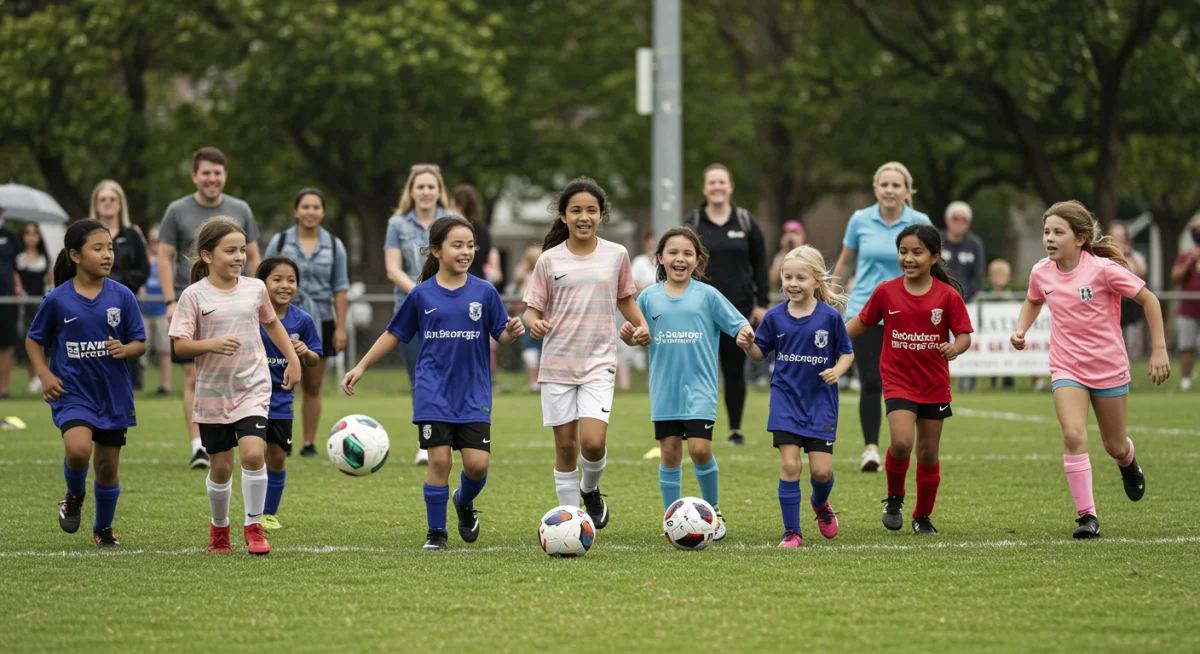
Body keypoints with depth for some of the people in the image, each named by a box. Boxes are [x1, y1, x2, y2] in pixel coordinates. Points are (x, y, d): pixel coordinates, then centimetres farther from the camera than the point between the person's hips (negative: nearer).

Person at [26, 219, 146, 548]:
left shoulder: (122, 296, -4)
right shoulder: (57, 300, -8)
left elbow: (140, 343, 3)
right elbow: (33, 340, 6)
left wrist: (125, 349, -19)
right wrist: (44, 374, -8)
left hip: (113, 394, 2)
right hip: (71, 392, -2)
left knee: (108, 465, 9)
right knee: (78, 448, -27)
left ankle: (104, 529, 32)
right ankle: (74, 497, 6)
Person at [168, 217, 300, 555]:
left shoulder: (255, 288, 2)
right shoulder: (194, 295, -8)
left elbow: (272, 323, 21)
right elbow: (180, 345, -10)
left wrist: (293, 359, 19)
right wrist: (211, 344, -27)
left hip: (253, 389, 1)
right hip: (212, 393, -1)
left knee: (253, 453, -18)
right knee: (221, 465, 7)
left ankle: (254, 526, -3)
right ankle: (219, 528, 30)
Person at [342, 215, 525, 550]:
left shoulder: (484, 292, 2)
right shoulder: (422, 295, 2)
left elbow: (501, 334, 5)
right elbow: (394, 334, 12)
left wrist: (512, 332, -19)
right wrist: (361, 367, 11)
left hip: (474, 393, 1)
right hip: (434, 393, -1)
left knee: (477, 462, -7)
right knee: (440, 459, -8)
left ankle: (464, 501, 28)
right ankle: (436, 531, 6)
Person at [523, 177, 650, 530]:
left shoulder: (616, 255, 4)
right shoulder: (549, 260, 0)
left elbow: (625, 298, 18)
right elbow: (533, 308, 3)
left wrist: (641, 326, 1)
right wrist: (535, 324, -20)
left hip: (599, 362, 0)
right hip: (557, 364, 0)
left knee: (593, 443, -15)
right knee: (565, 444, 3)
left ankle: (590, 489, 17)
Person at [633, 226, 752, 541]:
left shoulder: (707, 295, 0)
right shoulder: (649, 297, 5)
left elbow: (737, 324, 0)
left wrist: (745, 332, -21)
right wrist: (629, 334, -8)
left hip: (699, 387, -2)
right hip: (664, 388, 2)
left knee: (700, 449, -12)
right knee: (669, 453, 4)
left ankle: (713, 512, 8)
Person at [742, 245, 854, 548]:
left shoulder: (830, 316, -6)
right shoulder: (775, 317, 0)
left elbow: (847, 353, 2)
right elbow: (761, 353, 9)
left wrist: (837, 370, -17)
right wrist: (748, 345, -12)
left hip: (820, 401, -1)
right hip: (786, 399, 1)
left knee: (821, 470, -2)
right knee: (790, 465, -8)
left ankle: (820, 503, 34)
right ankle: (791, 532, 1)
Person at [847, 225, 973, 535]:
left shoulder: (948, 295, -6)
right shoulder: (886, 292, -3)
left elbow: (964, 335, -5)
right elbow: (861, 323, 9)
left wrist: (956, 347, -27)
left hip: (935, 385, 1)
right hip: (897, 381, -1)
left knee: (929, 452, 8)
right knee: (901, 442, -21)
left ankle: (923, 517, 26)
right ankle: (894, 498, 7)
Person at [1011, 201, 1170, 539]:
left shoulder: (1103, 269, -18)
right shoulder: (1041, 273, -5)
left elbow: (1149, 299, -9)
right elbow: (1033, 301, 20)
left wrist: (1159, 349, -12)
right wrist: (1020, 330, 2)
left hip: (1108, 368, -2)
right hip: (1067, 369, 2)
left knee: (1115, 446, 11)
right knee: (1073, 436, -21)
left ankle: (1127, 463, 51)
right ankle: (1086, 515, -14)